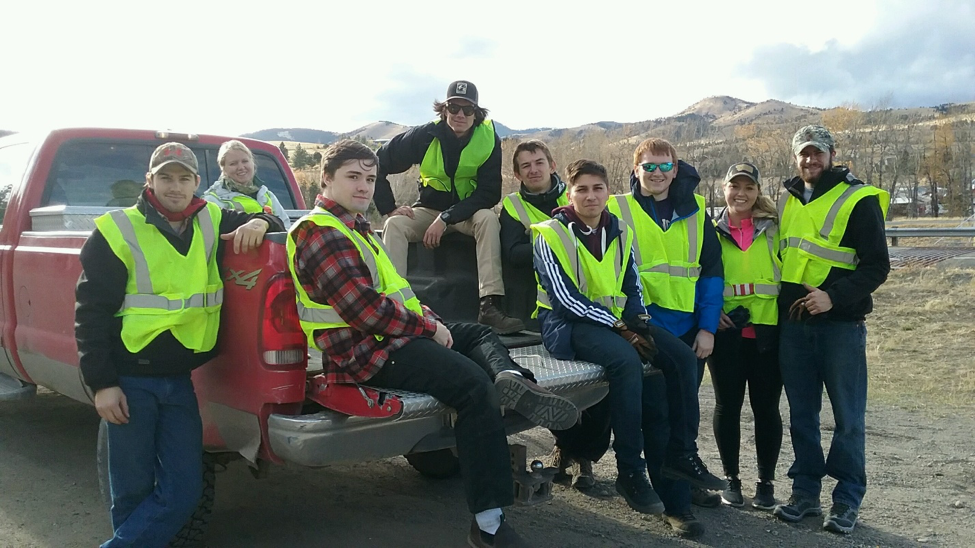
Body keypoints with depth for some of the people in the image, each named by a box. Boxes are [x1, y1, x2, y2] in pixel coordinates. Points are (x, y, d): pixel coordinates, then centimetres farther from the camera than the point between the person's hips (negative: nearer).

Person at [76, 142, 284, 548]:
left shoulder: (211, 222, 7)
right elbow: (91, 312, -5)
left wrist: (260, 223, -6)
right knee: (133, 492, 4)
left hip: (180, 378, 4)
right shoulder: (117, 231, -5)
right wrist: (102, 383, -10)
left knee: (183, 492, 3)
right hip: (130, 380, -4)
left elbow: (271, 222, 20)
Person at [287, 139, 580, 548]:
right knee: (474, 382, -26)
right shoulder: (320, 233, -13)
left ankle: (512, 380, -19)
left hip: (391, 332, 11)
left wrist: (423, 315, 6)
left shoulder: (352, 227, 20)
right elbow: (363, 307, -24)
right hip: (365, 352, -11)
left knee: (480, 334, 17)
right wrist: (428, 327, -13)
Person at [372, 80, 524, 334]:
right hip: (429, 209, 1)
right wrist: (389, 208, -15)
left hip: (470, 210, -1)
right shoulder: (425, 136, -14)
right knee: (394, 225, -26)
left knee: (488, 219, -33)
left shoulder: (489, 139, -15)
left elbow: (489, 194, -17)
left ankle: (490, 307, -38)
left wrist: (446, 219, -25)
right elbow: (378, 164, -7)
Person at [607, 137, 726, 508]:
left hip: (689, 328, 2)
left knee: (686, 401, 12)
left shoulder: (695, 212, 5)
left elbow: (711, 272, 3)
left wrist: (707, 327, -3)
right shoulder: (617, 210, -2)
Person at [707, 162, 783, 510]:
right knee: (727, 404, 6)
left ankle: (765, 482, 18)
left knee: (766, 406, 4)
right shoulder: (712, 231, 8)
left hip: (767, 328, 0)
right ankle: (731, 479, 20)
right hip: (725, 329, 0)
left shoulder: (774, 228, 8)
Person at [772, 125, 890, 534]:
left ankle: (847, 500, 13)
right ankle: (805, 492, 20)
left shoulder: (859, 200, -4)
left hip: (840, 324, -5)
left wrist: (835, 297, -22)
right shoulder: (786, 202, 12)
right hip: (793, 324, 5)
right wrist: (778, 300, 9)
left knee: (847, 417, 2)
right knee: (801, 415, 10)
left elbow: (877, 266, -9)